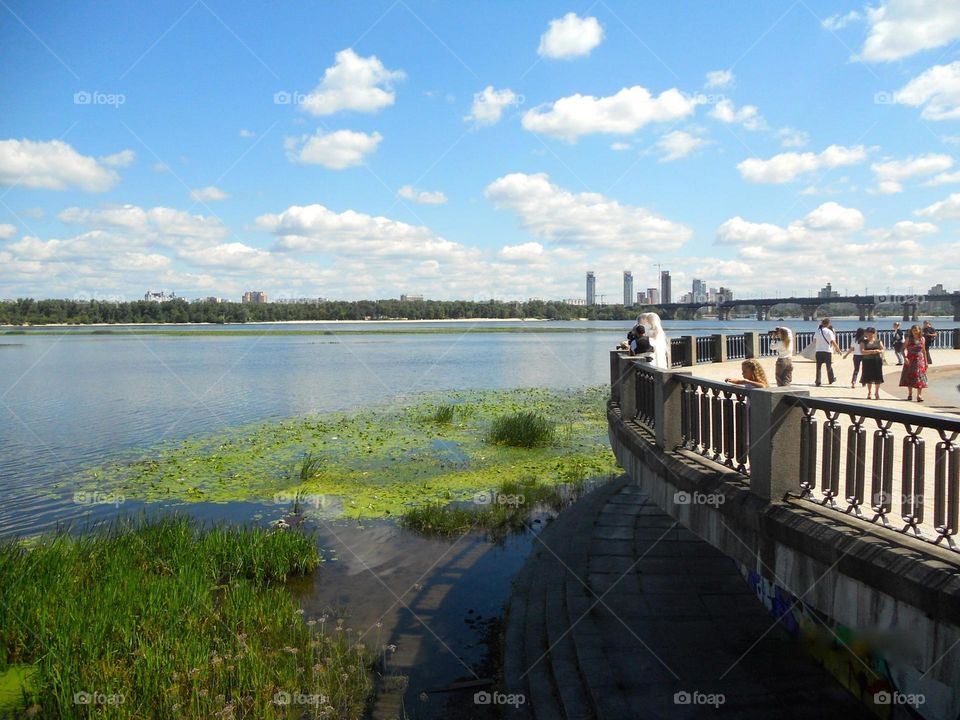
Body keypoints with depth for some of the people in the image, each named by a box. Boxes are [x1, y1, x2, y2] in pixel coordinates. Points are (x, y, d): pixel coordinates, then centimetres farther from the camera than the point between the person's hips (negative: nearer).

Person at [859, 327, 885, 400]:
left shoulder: (878, 341, 11)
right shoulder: (863, 342, 5)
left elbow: (883, 349, 8)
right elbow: (862, 351, -7)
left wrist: (879, 351, -14)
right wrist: (871, 351, -18)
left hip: (877, 361, 1)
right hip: (867, 361, -1)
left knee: (877, 378, -3)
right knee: (868, 378, 1)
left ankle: (876, 393, 8)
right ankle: (869, 393, 13)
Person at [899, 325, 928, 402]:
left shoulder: (922, 339, 6)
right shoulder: (909, 339, -1)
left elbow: (924, 350, 12)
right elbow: (905, 348, -10)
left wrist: (926, 361, 12)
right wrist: (905, 357, -26)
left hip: (919, 360, 1)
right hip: (910, 360, -1)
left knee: (920, 377, -5)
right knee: (909, 376, 3)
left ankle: (919, 395, -6)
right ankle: (910, 394, 15)